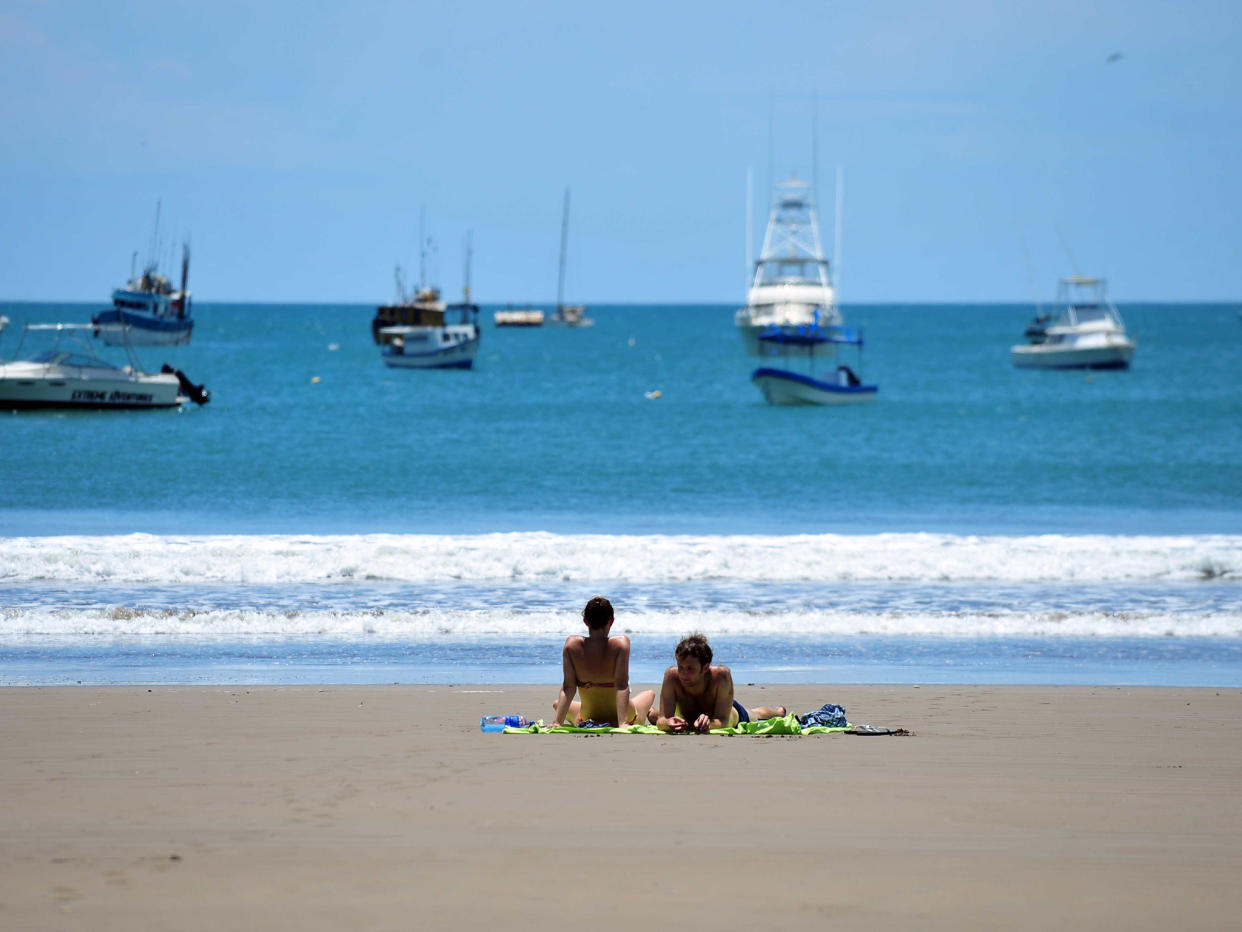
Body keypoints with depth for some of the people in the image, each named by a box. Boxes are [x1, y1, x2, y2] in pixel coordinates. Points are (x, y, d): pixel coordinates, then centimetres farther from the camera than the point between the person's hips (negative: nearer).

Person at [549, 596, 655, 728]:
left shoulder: (572, 644, -16)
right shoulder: (620, 643, -22)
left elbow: (568, 687, -18)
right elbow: (622, 686, -27)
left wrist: (557, 721, -17)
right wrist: (623, 723, -29)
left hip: (587, 720, 1)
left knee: (557, 704, 36)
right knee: (650, 693, 35)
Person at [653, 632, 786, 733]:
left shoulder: (721, 675, -47)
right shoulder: (672, 676, -43)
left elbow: (723, 721, -48)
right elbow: (661, 720, -43)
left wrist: (709, 723, -72)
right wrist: (667, 723, -69)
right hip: (684, 712, 1)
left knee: (754, 715, 35)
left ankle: (778, 711, 72)